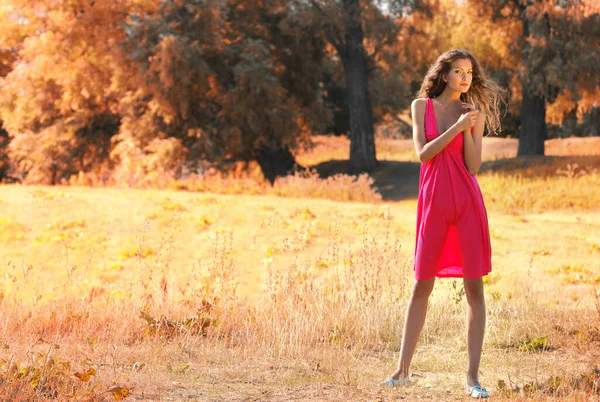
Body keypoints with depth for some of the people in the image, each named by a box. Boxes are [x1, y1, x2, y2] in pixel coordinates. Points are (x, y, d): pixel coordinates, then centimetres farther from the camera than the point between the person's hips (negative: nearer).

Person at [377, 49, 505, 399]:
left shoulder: (474, 114, 6)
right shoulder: (421, 106, 7)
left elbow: (474, 166, -2)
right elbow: (423, 154, -4)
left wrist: (469, 129, -13)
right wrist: (456, 127, -12)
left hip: (467, 202, 0)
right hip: (433, 203, 0)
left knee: (474, 287, -3)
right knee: (422, 287, 4)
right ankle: (403, 370, 12)